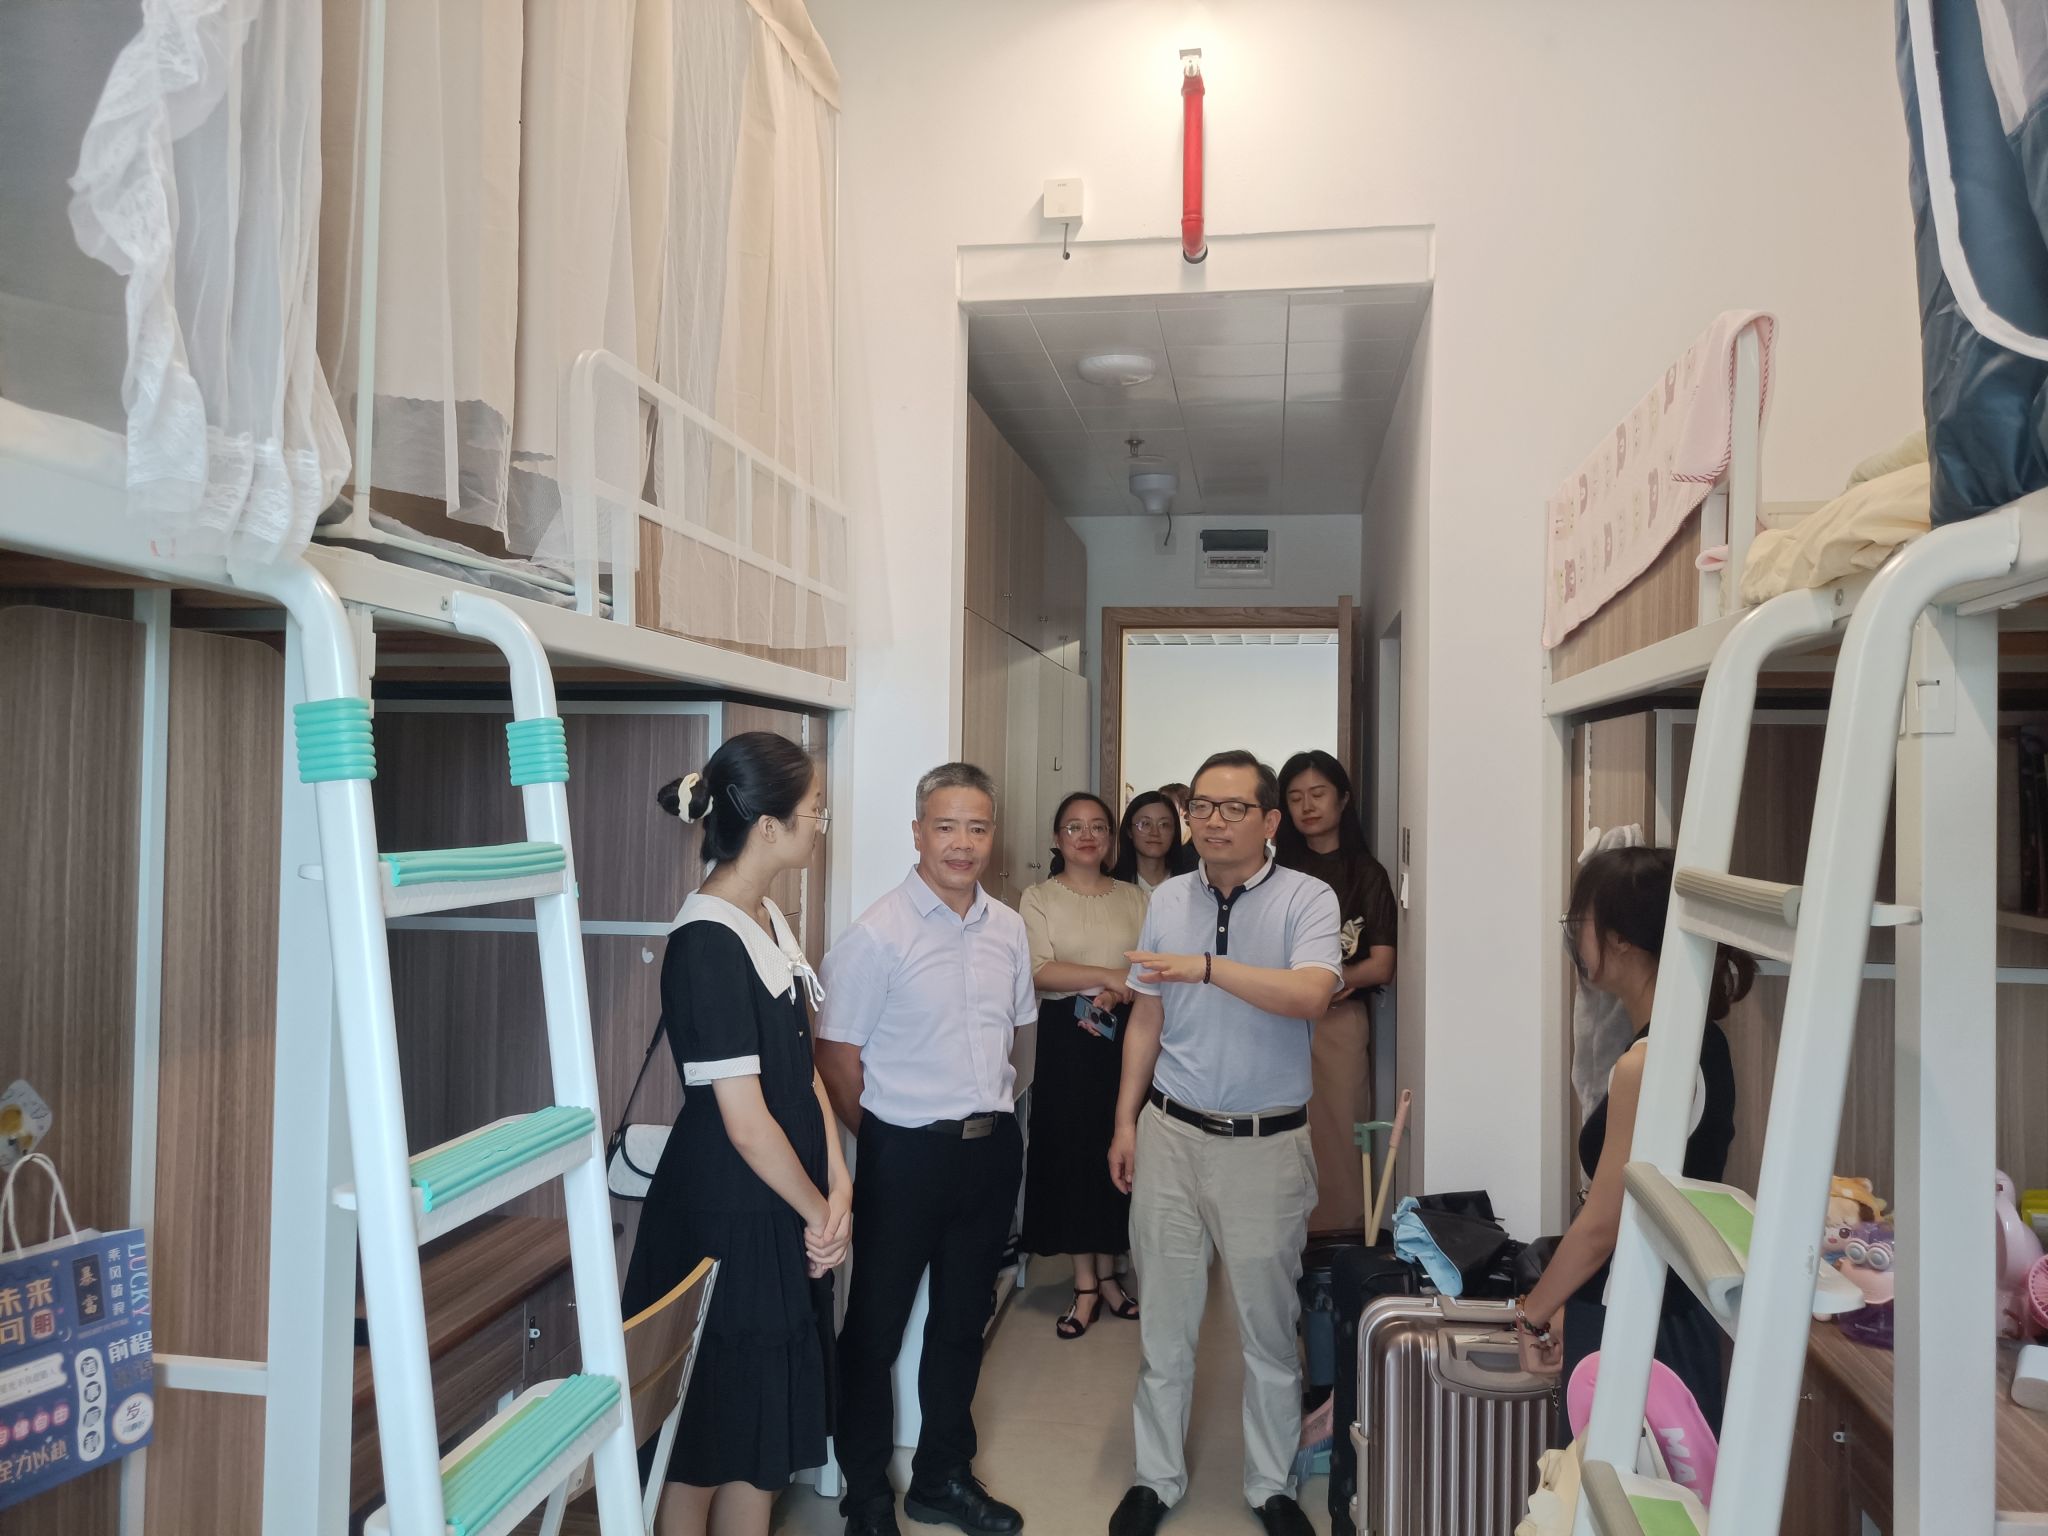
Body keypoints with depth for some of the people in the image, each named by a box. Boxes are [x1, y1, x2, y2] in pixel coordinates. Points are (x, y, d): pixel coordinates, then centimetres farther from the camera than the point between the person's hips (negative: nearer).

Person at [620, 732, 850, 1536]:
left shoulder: (768, 918, 4)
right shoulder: (708, 943, -23)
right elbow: (745, 1120, -22)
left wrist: (837, 1182, -2)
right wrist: (819, 1211, -9)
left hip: (786, 1212, 8)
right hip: (727, 1219, -8)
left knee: (771, 1415, 19)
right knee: (710, 1430, 11)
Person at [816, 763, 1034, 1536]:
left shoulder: (1008, 927, 3)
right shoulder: (878, 935, -15)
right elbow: (836, 1057, -11)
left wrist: (992, 1110, 9)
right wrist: (886, 1144, -2)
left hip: (992, 1147, 6)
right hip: (907, 1154, -5)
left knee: (963, 1320, 19)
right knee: (875, 1328, 9)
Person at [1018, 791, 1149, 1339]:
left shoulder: (1133, 899, 10)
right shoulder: (1039, 898, 2)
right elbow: (1041, 971, -10)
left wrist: (1116, 996, -15)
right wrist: (1110, 975, -16)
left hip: (1124, 1034, 2)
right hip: (1065, 1035, -2)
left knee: (1119, 1150, 4)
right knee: (1072, 1150, 0)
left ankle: (1107, 1273, 20)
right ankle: (1085, 1285, 12)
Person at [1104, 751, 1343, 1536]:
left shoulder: (1307, 899, -8)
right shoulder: (1168, 899, 4)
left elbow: (1310, 996, -26)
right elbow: (1146, 1018, 10)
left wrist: (1205, 966, -32)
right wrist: (1125, 1120, 9)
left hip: (1267, 1144, -3)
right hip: (1170, 1133, 3)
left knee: (1269, 1327, 12)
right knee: (1164, 1321, 13)